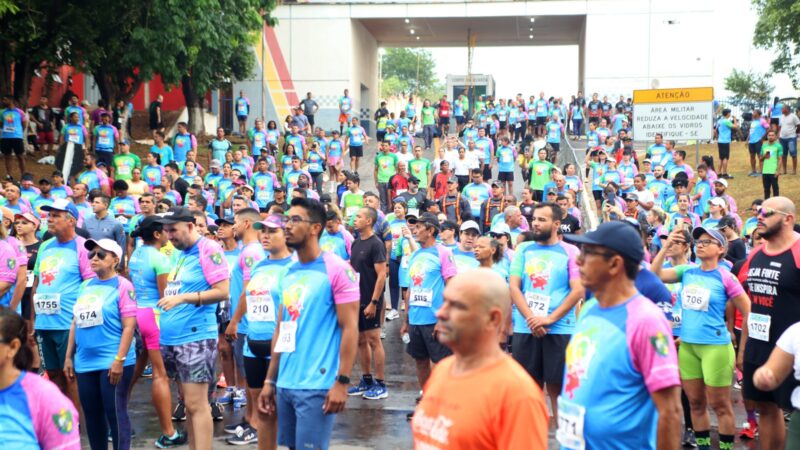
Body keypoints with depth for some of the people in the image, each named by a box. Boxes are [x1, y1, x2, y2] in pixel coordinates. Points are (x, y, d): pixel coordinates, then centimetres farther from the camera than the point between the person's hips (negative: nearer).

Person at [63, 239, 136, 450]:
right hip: (85, 362, 7)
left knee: (115, 412, -2)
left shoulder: (122, 286, -7)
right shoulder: (85, 286, 13)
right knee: (91, 413, 13)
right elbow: (75, 323, 18)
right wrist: (69, 356, 14)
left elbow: (129, 326, -12)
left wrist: (119, 359, -18)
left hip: (112, 363, -7)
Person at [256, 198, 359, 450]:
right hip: (285, 384, 7)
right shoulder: (288, 275, 13)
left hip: (317, 386, -7)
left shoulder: (337, 269, -10)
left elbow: (350, 329, -13)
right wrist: (270, 380, 14)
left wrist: (342, 382, -17)